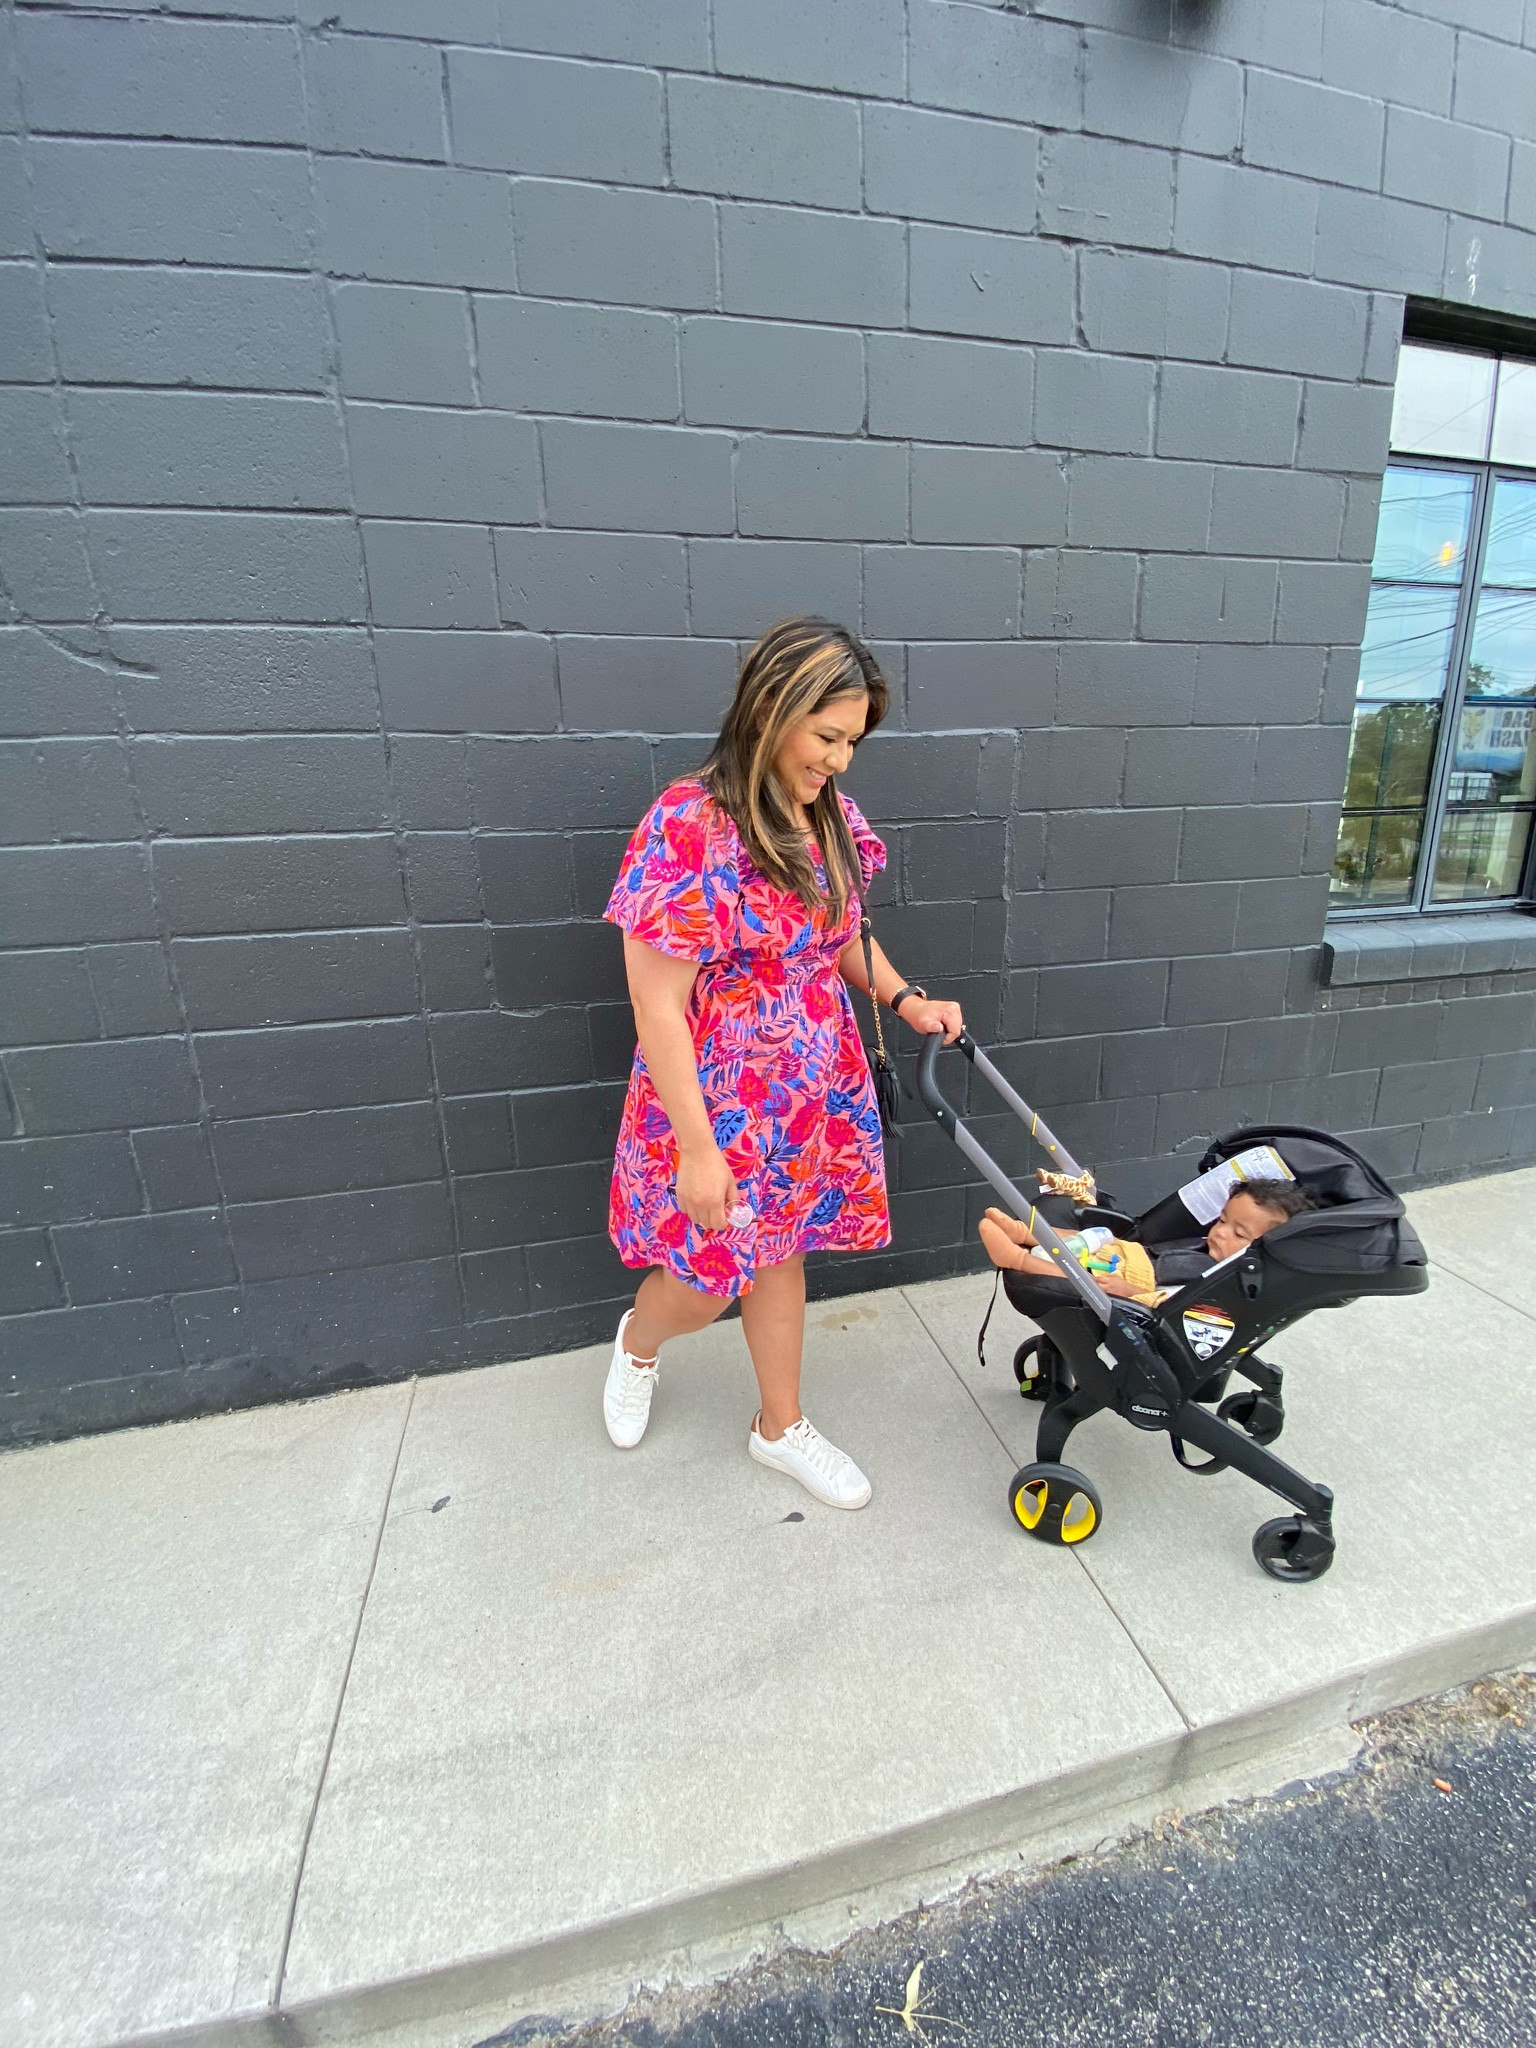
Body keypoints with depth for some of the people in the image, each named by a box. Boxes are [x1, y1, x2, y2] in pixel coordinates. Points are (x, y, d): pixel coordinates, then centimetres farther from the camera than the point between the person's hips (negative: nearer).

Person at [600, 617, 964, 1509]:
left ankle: (782, 1426, 43)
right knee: (707, 1282, 12)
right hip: (719, 1103, -6)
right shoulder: (688, 829, -23)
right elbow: (657, 1008, -22)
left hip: (816, 1092, 6)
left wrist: (904, 998, -3)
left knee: (780, 1253, 21)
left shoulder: (830, 816, -1)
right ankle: (638, 1342, 49)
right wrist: (695, 1146, -18)